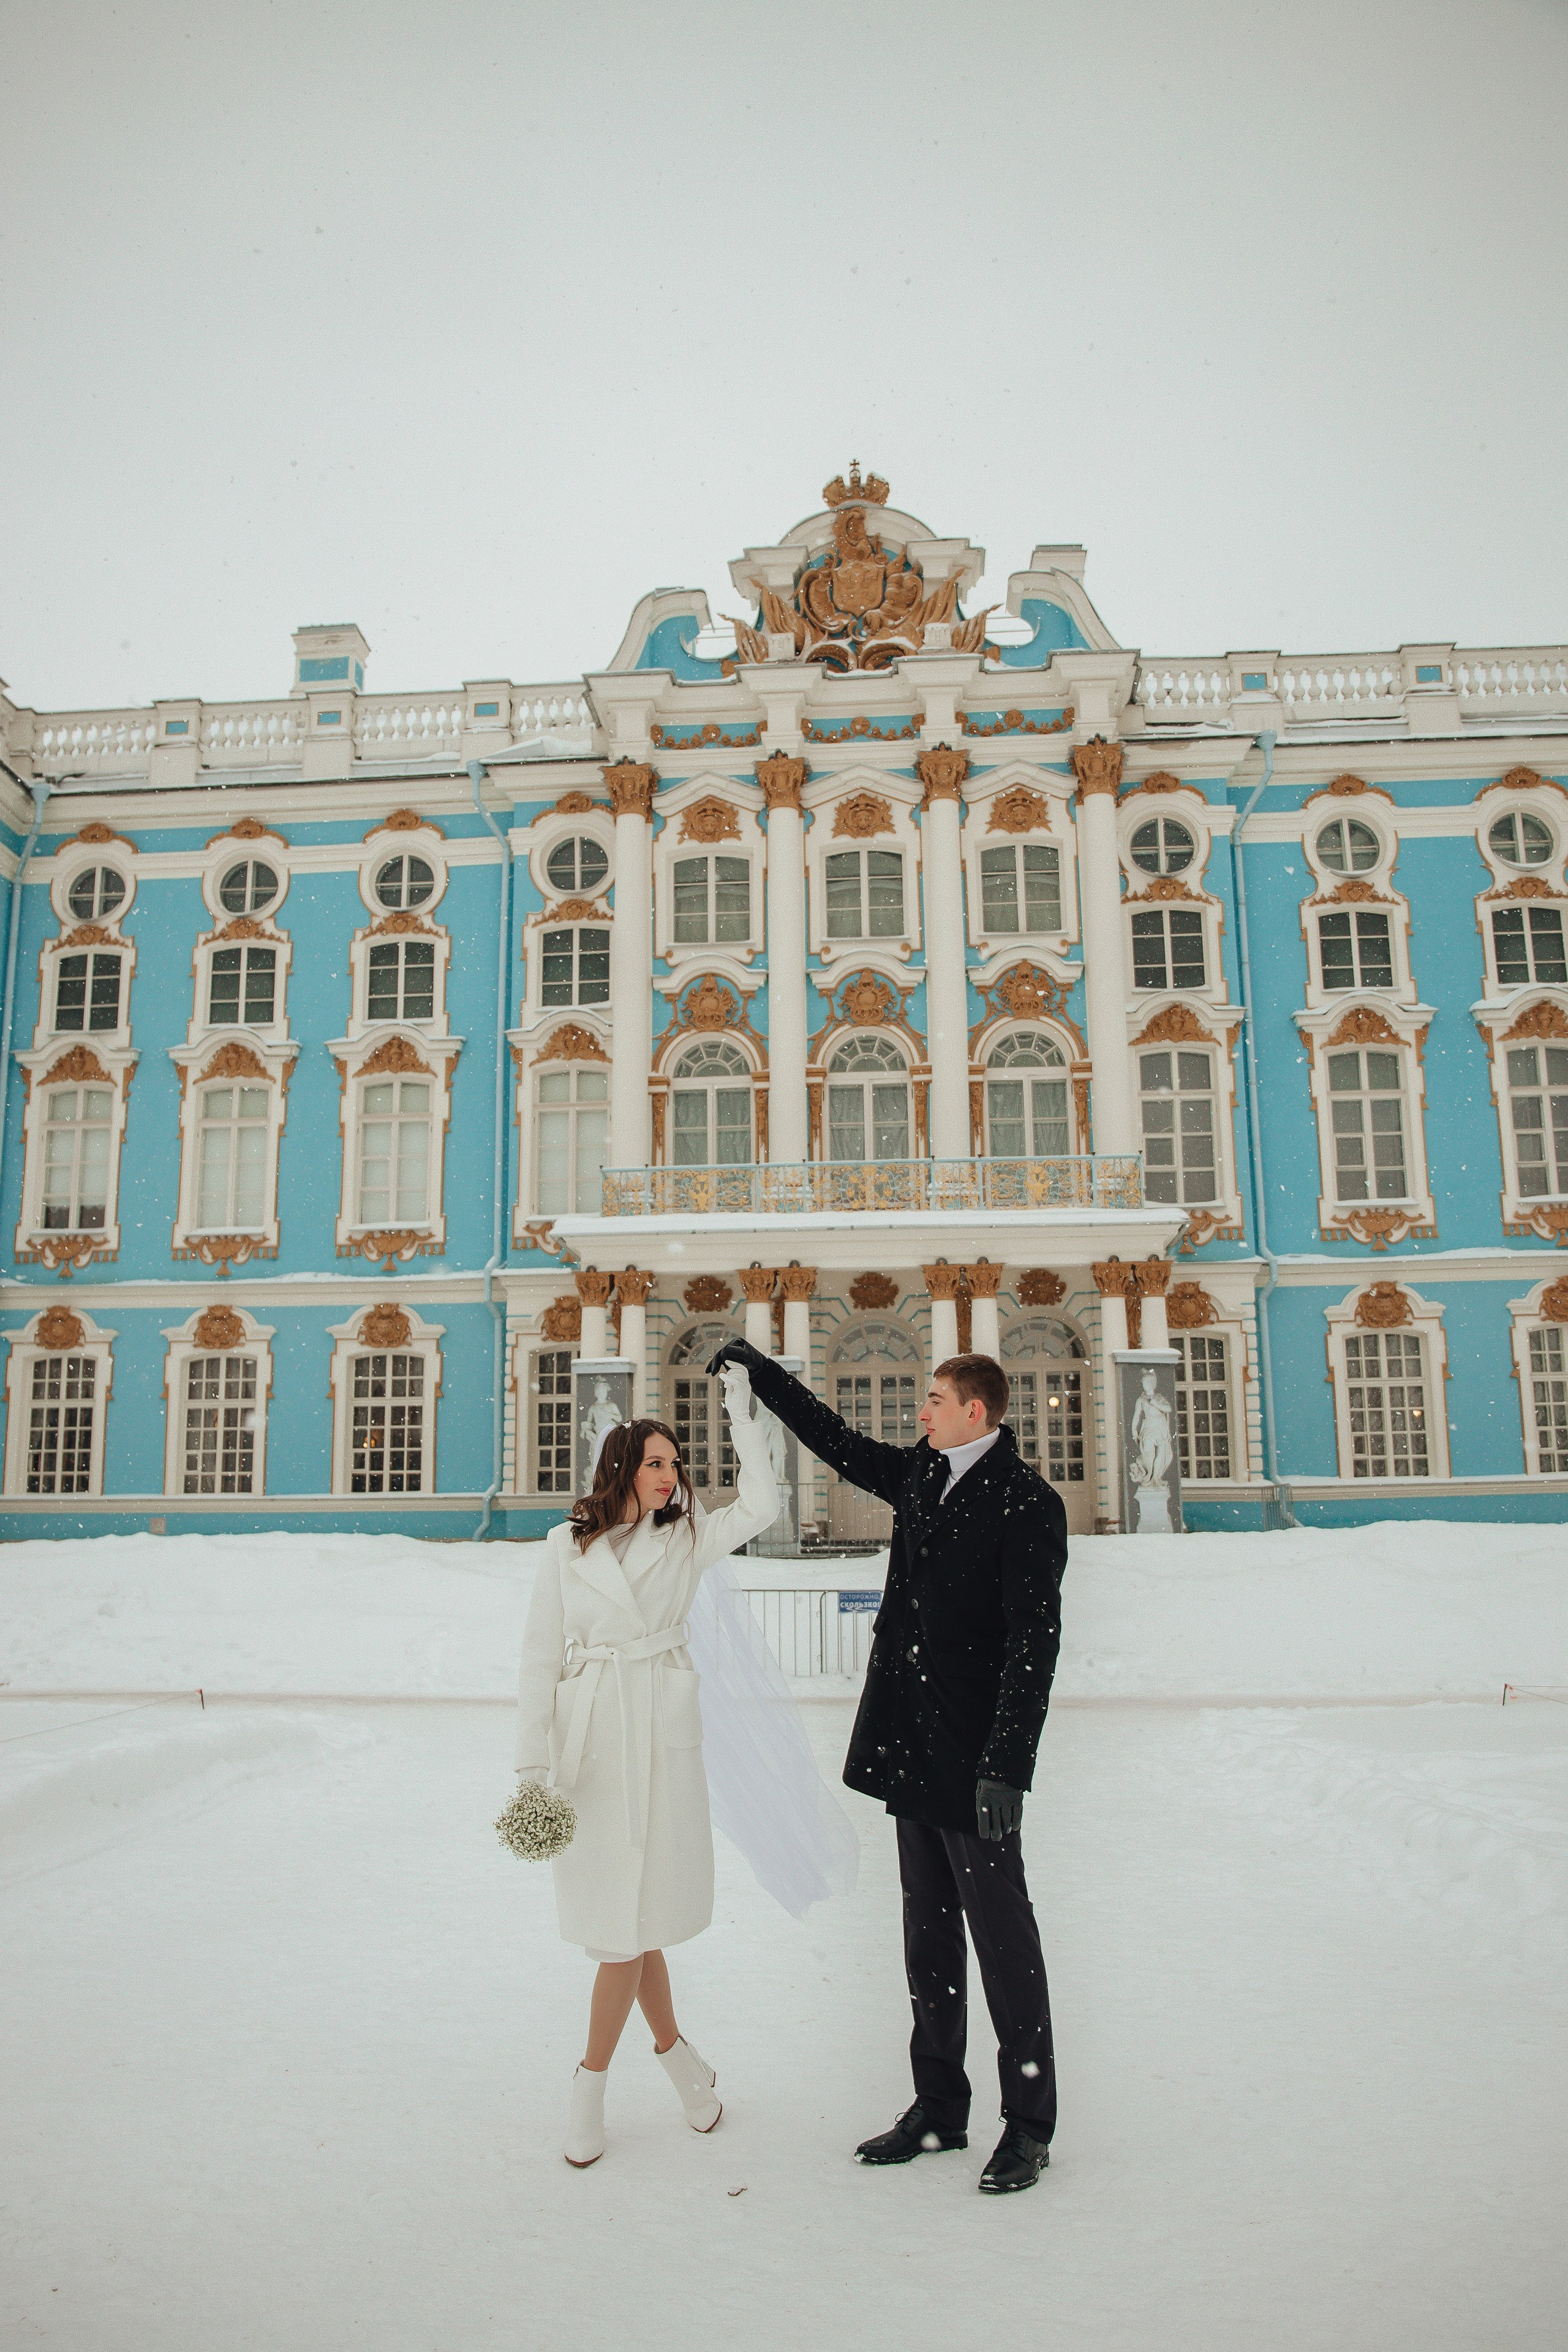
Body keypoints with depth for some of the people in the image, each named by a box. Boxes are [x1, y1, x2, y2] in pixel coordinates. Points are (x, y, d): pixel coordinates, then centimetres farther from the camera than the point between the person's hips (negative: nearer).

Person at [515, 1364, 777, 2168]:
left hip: (661, 1736, 0)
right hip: (586, 1734, 0)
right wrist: (534, 1760, -3)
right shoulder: (567, 1545, 4)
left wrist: (741, 1415, -5)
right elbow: (541, 1655, 3)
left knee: (632, 1916, -1)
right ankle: (677, 2053, 29)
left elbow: (760, 1505, -5)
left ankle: (590, 2083, 19)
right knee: (611, 1908, 6)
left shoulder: (686, 1541, 7)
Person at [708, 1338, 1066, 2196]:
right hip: (912, 1750, 8)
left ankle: (1028, 2126, 18)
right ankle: (938, 2108, 29)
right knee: (928, 1935, 16)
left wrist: (1005, 1768, -23)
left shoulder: (1027, 1503, -14)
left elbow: (1034, 1644, -18)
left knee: (1002, 1938, 3)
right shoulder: (920, 1474, 8)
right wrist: (759, 1371, 24)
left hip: (974, 1761, -8)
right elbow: (839, 1442, 23)